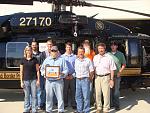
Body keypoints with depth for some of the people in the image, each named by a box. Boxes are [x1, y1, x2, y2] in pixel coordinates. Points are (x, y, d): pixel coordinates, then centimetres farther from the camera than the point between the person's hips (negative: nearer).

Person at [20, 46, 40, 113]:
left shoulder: (34, 60, 3)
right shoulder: (23, 60, 5)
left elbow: (37, 70, 4)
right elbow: (21, 71, 6)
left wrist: (38, 80, -2)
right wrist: (21, 81, 2)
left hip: (33, 79, -1)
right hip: (26, 80, 1)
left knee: (34, 95, 2)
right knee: (26, 96, 8)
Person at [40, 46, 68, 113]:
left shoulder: (61, 60, 7)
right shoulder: (47, 60, 14)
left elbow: (66, 70, 2)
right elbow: (42, 69, 15)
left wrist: (62, 74, -16)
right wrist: (44, 73, -5)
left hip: (58, 81, -2)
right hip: (49, 81, 2)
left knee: (60, 97, 1)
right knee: (49, 97, 7)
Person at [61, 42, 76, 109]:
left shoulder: (74, 57, 3)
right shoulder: (62, 57, 4)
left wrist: (73, 75, -5)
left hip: (72, 76, 0)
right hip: (65, 76, 0)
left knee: (73, 90, 4)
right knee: (65, 90, 4)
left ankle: (73, 104, 13)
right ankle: (65, 104, 15)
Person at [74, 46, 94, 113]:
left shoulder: (88, 60, -1)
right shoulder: (76, 61, 10)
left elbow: (91, 70, 1)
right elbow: (75, 70, 15)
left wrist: (89, 78, -1)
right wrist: (75, 76, 5)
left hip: (85, 79, -4)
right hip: (78, 80, 4)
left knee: (86, 96, -2)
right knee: (78, 96, 10)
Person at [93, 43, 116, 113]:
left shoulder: (109, 58, -3)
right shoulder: (95, 57, 8)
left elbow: (112, 69, -3)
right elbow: (93, 68, 12)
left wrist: (111, 79, -8)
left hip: (106, 77, -3)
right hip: (97, 77, 4)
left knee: (106, 94, -2)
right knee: (98, 93, 9)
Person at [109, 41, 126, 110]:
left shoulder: (120, 54, 4)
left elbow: (124, 64, 8)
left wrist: (120, 72, -3)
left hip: (117, 75, -1)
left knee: (116, 90, 0)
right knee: (110, 90, 8)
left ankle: (116, 105, 11)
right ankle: (111, 103, 21)